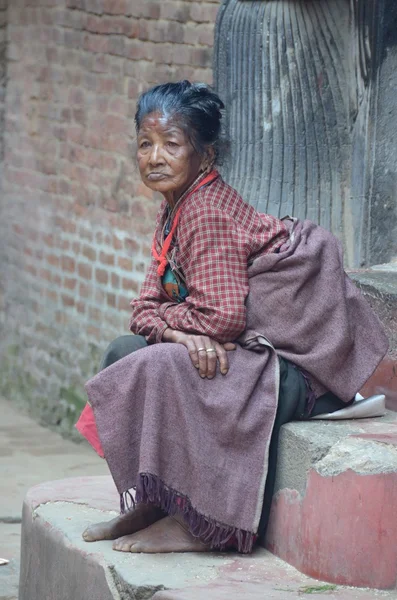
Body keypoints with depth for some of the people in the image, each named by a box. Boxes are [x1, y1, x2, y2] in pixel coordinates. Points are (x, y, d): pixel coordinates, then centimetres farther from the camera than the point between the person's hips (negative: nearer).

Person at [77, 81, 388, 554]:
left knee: (159, 368, -28)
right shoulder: (173, 208, 11)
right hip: (253, 349, 11)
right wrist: (176, 329, -16)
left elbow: (222, 316, -27)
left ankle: (193, 520, -17)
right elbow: (147, 305, 7)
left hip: (294, 366, -11)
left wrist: (166, 318, -8)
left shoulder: (207, 213, -19)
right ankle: (152, 505, 8)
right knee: (123, 351, 8)